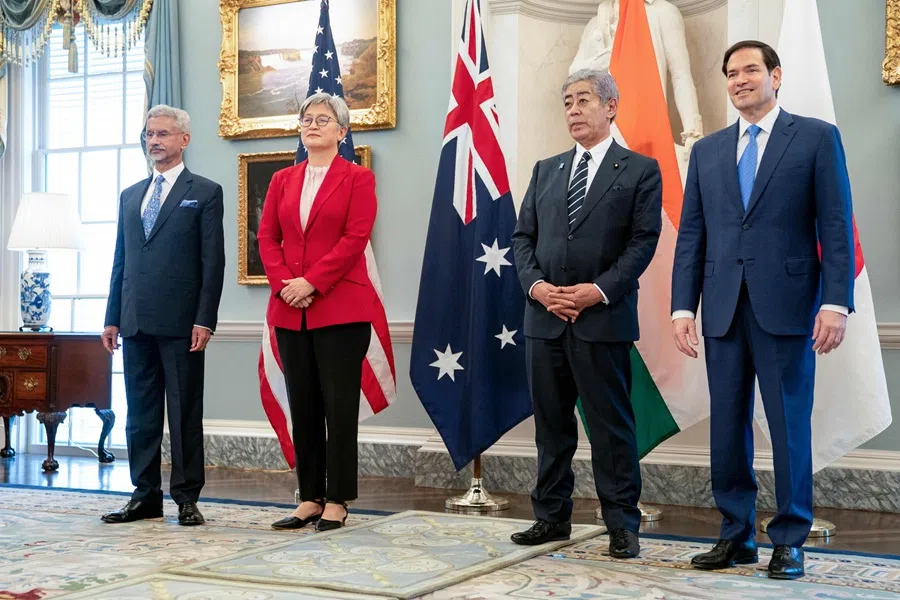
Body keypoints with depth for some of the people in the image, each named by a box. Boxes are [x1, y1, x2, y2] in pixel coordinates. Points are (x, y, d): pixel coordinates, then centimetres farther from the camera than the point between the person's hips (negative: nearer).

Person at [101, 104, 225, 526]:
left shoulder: (205, 193, 2)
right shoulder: (130, 196, 18)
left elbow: (213, 262, -5)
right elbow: (120, 262, 18)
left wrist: (204, 320, -12)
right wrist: (113, 318, 11)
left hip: (180, 323, -5)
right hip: (136, 324, 5)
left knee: (185, 413, 0)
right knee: (140, 413, 9)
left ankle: (186, 497, 8)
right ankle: (145, 496, 16)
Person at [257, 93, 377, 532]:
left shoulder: (357, 178, 2)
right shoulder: (282, 180, 16)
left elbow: (355, 238, -9)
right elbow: (267, 237, 9)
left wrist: (311, 283, -15)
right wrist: (284, 283, -8)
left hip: (340, 308, -5)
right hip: (289, 310, 5)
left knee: (339, 406, -2)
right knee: (303, 407, 7)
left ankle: (337, 502, 5)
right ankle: (310, 498, 14)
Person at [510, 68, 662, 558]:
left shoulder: (639, 171, 2)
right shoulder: (546, 170, 16)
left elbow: (643, 241, -6)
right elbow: (523, 237, 12)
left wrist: (598, 290, -16)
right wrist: (537, 285, -6)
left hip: (603, 318, -5)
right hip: (544, 317, 5)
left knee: (612, 426, 0)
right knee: (551, 424, 10)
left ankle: (622, 525, 8)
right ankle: (552, 516, 20)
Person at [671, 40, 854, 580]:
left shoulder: (816, 137, 3)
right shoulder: (708, 151, 14)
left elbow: (836, 226, -3)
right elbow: (691, 234, 11)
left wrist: (836, 302, -11)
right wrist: (684, 307, 3)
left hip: (786, 306, -4)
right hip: (723, 308, 4)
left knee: (789, 425, 1)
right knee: (727, 425, 7)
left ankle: (790, 540, 12)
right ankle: (737, 535, 18)